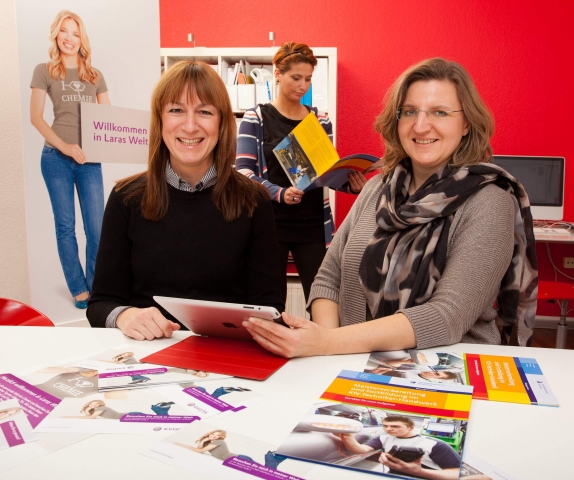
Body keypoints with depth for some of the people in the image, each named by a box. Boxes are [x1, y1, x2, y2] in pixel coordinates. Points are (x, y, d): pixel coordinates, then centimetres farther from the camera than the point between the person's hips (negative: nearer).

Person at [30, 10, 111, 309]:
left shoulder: (95, 76, 11)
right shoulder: (44, 71, 3)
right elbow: (36, 117, -3)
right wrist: (64, 146, -17)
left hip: (89, 159, 2)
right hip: (56, 157, -2)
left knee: (97, 226, 0)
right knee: (65, 225, 5)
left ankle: (95, 285, 17)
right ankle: (78, 288, 18)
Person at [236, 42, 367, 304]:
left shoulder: (320, 120, 10)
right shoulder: (255, 118, -1)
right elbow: (243, 171, -7)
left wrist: (350, 184, -9)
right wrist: (279, 193, -23)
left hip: (313, 225, 3)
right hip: (270, 224, -2)